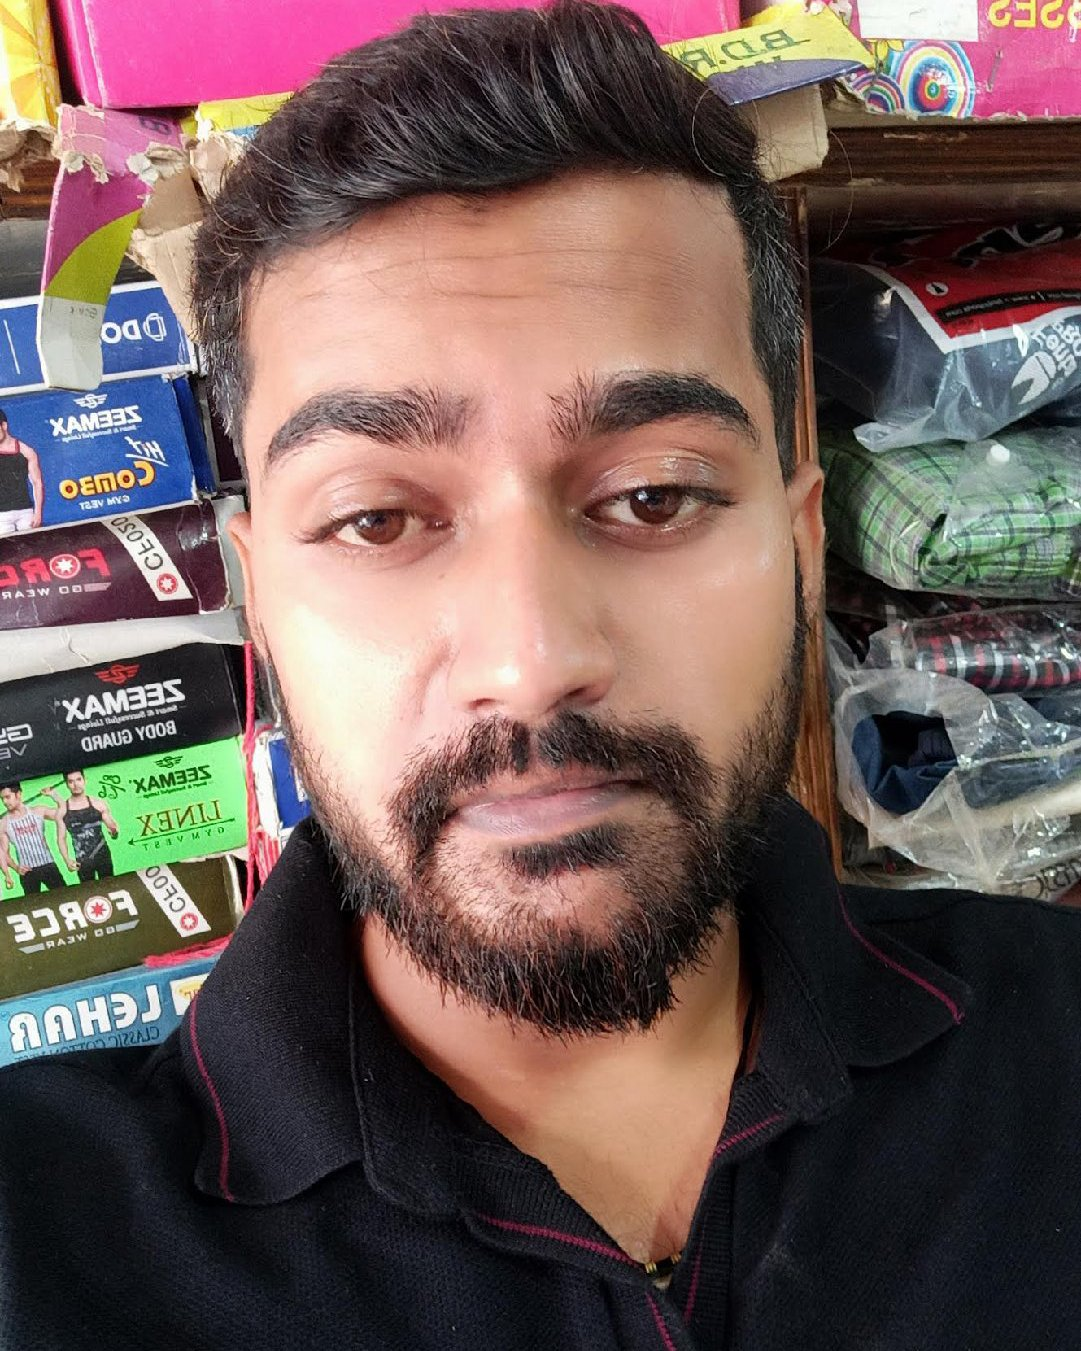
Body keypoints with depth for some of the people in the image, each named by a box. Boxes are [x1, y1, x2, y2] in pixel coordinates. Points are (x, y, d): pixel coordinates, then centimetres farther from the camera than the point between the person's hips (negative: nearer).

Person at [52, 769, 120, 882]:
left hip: (102, 856, 0)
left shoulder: (98, 804, 0)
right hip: (82, 861, 0)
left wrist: (114, 831, -20)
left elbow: (112, 826, 3)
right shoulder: (62, 811, 1)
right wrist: (67, 860, -10)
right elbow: (62, 838, 3)